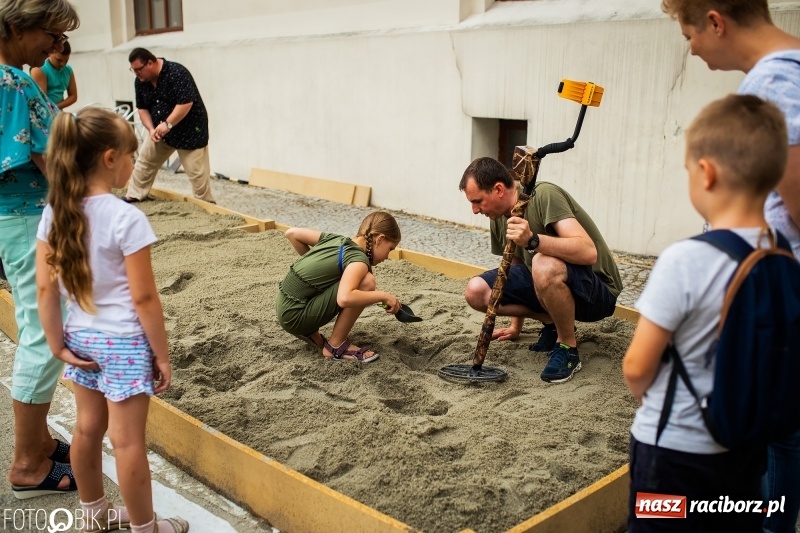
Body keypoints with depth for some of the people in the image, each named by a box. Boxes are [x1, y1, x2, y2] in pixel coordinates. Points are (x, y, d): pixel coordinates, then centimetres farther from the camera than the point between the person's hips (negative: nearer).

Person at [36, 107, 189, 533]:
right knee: (128, 441, 5)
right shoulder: (126, 218, -21)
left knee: (89, 428, 20)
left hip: (82, 338, 7)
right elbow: (143, 298, -18)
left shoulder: (55, 214, -4)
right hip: (124, 342, -6)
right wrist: (162, 355, -9)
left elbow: (45, 289, -2)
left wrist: (58, 345, 6)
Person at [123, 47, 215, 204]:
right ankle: (133, 196, 28)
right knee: (144, 162, 13)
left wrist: (167, 124, -29)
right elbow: (142, 108, 6)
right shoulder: (140, 82, -2)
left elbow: (186, 103, -29)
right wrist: (151, 129, -10)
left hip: (189, 130, -7)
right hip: (161, 131, 7)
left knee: (197, 172, -5)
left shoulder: (177, 73, -25)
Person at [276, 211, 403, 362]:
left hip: (285, 307, 9)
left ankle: (309, 332, 17)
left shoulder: (335, 239, 7)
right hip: (295, 316, -9)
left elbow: (292, 233, 13)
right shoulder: (358, 259, -16)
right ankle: (336, 346, -6)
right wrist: (384, 296, -21)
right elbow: (344, 298, -34)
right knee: (365, 282, -19)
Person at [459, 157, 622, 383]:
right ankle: (553, 324, 7)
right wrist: (516, 326, 24)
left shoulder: (545, 195, -22)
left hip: (596, 290, -8)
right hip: (546, 283, 8)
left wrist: (532, 240, -47)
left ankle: (568, 348, -15)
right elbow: (516, 266, 18)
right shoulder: (499, 218, 2)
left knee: (544, 265, -40)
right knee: (476, 291, -10)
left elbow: (588, 252, -34)